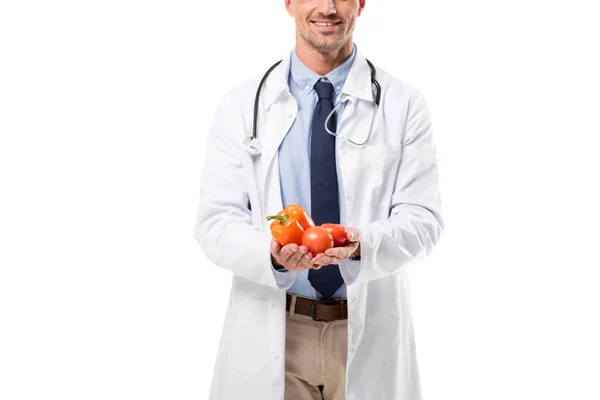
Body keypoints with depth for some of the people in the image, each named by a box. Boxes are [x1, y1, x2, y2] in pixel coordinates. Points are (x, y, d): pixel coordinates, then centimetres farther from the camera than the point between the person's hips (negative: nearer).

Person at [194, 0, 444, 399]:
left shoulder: (405, 105, -2)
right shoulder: (241, 104, -1)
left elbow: (422, 219, -7)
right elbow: (215, 221, -5)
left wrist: (363, 244, -27)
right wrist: (272, 252, -25)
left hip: (371, 335, 0)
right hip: (269, 335, 0)